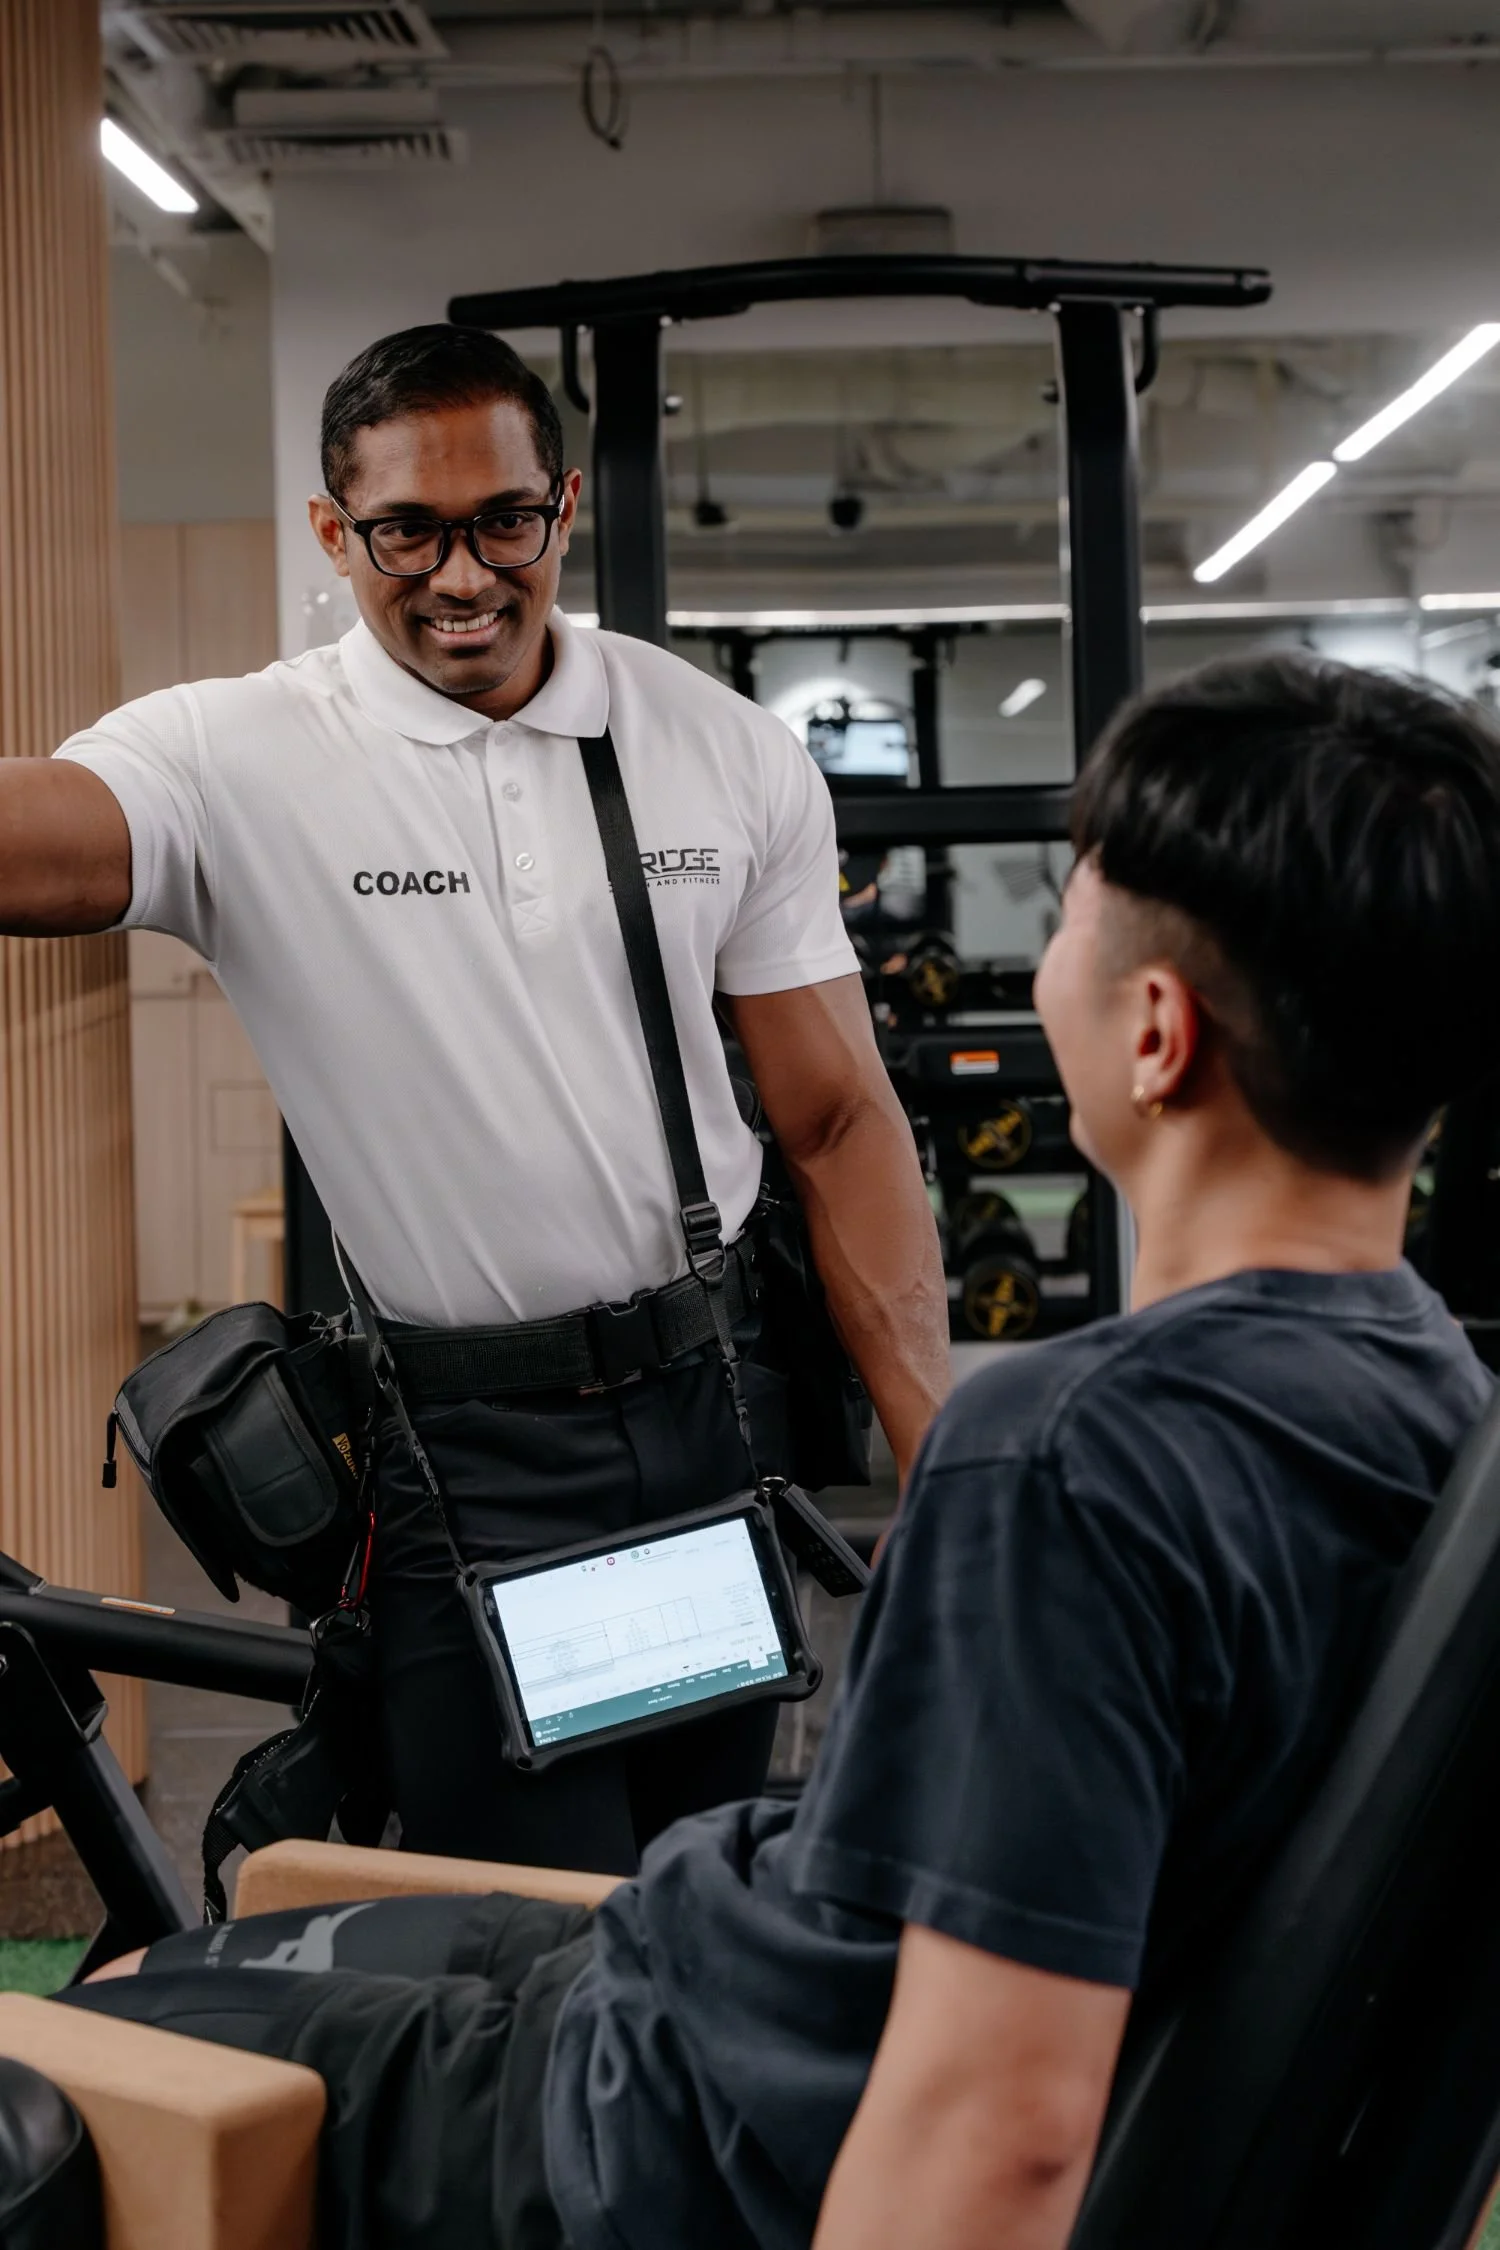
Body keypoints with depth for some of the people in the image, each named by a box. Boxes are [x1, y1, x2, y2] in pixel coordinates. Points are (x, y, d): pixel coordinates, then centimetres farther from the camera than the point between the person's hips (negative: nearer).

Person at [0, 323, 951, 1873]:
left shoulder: (734, 756, 2)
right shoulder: (239, 760, -8)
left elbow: (840, 1122, 4)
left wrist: (937, 1459, -2)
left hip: (723, 1405, 4)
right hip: (464, 1452, -3)